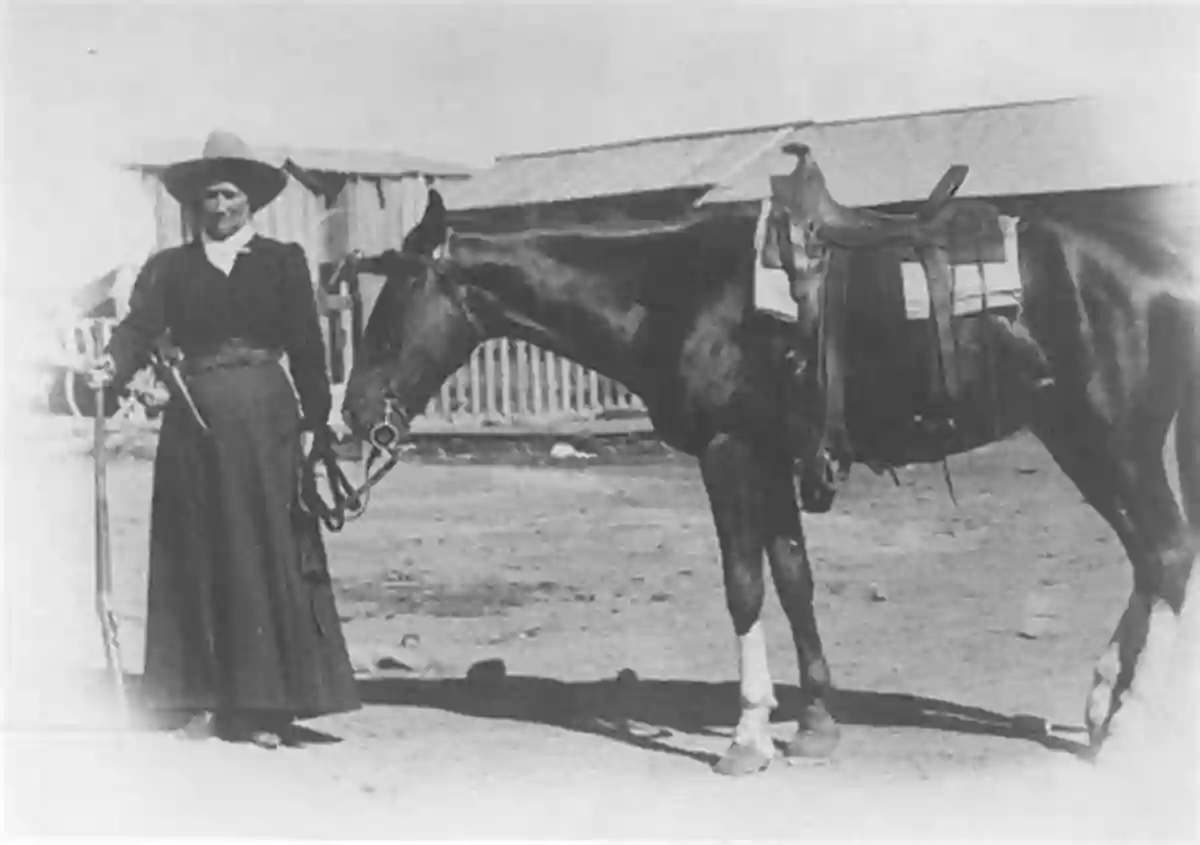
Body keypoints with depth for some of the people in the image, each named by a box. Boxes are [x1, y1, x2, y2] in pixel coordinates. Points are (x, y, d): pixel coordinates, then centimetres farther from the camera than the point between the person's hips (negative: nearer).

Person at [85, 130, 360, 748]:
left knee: (268, 551, -2)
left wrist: (317, 420, -5)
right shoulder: (168, 267, 10)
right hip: (194, 419, 2)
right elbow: (140, 328, -3)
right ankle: (203, 697, 11)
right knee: (197, 557, 4)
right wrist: (111, 366, -24)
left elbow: (306, 344, 2)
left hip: (265, 419, -2)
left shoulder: (283, 261, 7)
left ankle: (268, 702, 3)